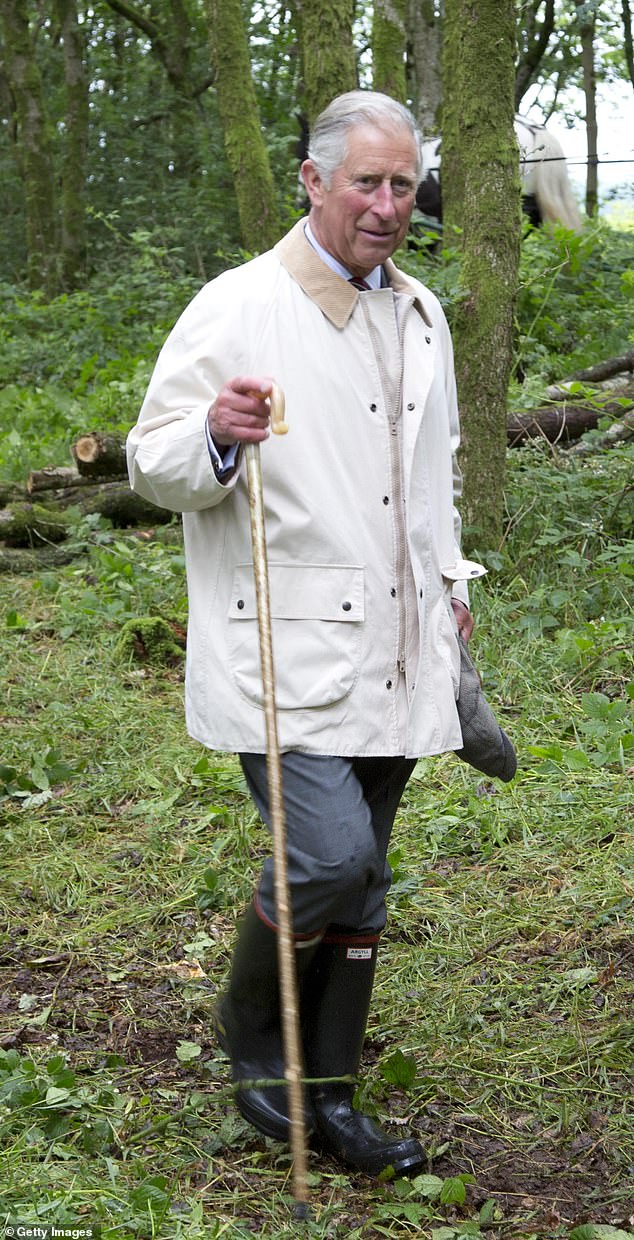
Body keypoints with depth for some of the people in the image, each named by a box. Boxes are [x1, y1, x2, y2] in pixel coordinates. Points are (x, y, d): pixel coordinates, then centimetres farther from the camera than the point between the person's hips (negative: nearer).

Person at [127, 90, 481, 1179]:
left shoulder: (421, 316, 14)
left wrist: (448, 580, 22)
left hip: (391, 653, 7)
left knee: (362, 876, 11)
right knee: (329, 853, -17)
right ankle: (246, 1034, 11)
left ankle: (328, 1097, 23)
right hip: (283, 650, -7)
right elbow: (153, 462, -9)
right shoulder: (238, 309, -8)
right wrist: (214, 436, -29)